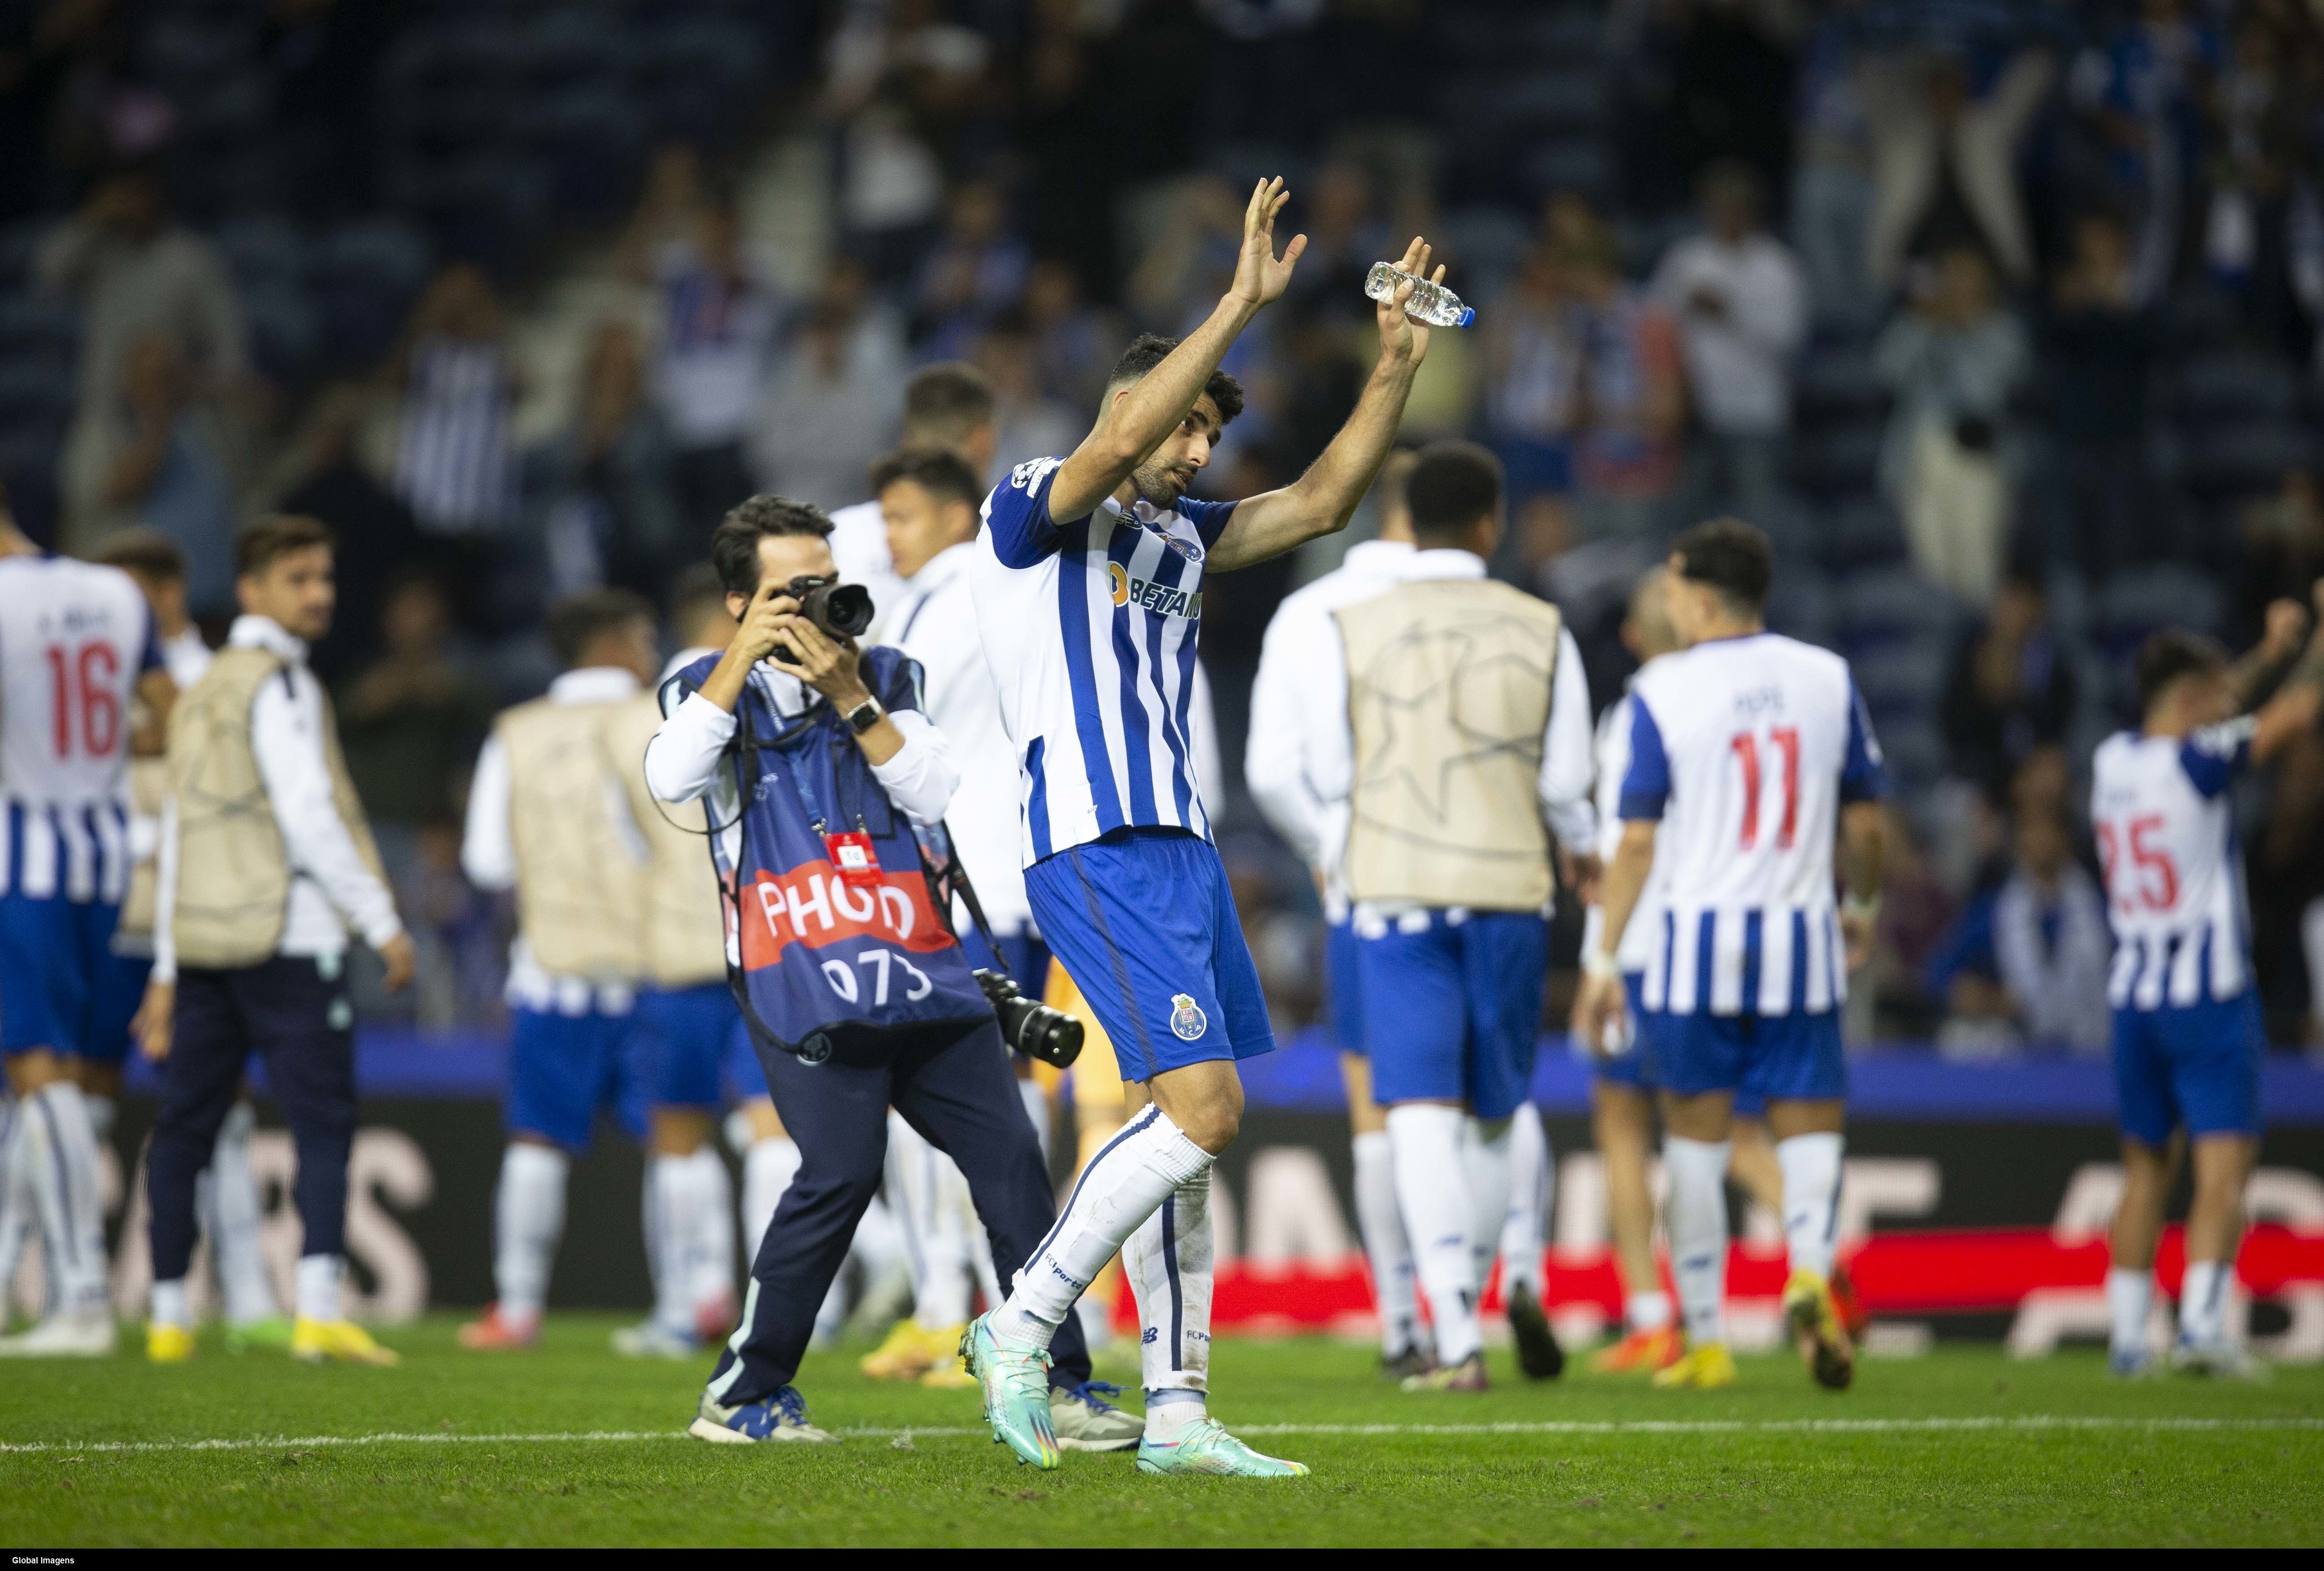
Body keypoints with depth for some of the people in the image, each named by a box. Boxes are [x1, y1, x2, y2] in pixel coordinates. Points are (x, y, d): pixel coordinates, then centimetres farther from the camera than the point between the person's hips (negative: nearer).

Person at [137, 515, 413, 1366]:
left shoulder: (202, 693, 19)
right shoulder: (280, 684, -7)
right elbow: (309, 815, -15)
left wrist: (168, 973, 19)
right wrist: (382, 921, -10)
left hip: (203, 939, 8)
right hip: (288, 936, -8)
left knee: (184, 1127, 11)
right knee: (323, 1124, -8)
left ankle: (168, 1317, 12)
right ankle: (319, 1309, -20)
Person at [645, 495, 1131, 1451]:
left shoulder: (883, 679, 17)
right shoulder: (708, 690, 9)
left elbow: (935, 795, 1)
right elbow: (670, 780, -13)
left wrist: (850, 697, -8)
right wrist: (743, 655, -13)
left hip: (917, 970, 5)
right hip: (800, 978, -5)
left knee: (1009, 1156, -3)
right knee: (842, 1169, -18)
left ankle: (1059, 1388, 3)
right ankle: (742, 1397, -6)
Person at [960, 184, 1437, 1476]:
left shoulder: (1179, 538, 21)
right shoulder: (1035, 512, -3)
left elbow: (1321, 503, 18)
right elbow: (1124, 438, -21)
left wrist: (1398, 365, 8)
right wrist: (1245, 305, -23)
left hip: (1183, 851, 9)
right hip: (1098, 849, -9)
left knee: (1183, 1128, 6)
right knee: (1203, 1108, -18)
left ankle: (1178, 1408, 7)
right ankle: (1023, 1327, -8)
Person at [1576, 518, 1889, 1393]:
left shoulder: (1663, 693, -6)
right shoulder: (1826, 680, 4)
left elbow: (1638, 841, -6)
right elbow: (1866, 822, 10)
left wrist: (1602, 959, 0)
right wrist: (1862, 908, 28)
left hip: (1696, 935, -2)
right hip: (1799, 932, 2)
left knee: (1696, 1139, 9)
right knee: (1810, 1125, 8)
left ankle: (1705, 1341, 11)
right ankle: (1810, 1272, -21)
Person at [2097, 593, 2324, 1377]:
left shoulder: (2111, 761, 7)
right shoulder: (2196, 762, -13)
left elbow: (2199, 716, 27)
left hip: (2132, 998, 7)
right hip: (2207, 996, -7)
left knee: (2145, 1170, 15)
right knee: (2223, 1169, -8)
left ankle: (2127, 1334, 14)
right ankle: (2202, 1321, -21)